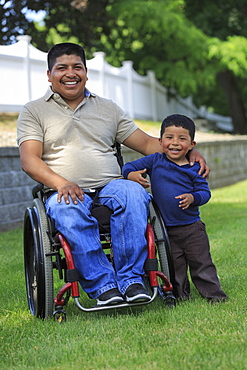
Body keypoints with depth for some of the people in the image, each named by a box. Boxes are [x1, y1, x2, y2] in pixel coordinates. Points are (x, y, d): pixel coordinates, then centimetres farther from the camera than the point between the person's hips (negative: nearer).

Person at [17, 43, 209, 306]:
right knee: (68, 210, -38)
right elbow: (29, 160, -1)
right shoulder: (34, 111, 13)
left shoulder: (107, 108, 22)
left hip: (110, 186, 2)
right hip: (65, 192, -2)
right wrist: (61, 183, -20)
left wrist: (188, 153, 4)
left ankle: (130, 279, -30)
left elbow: (146, 143, 20)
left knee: (133, 193, -32)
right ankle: (102, 285, -32)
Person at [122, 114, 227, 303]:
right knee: (174, 266, 7)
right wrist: (132, 175, -22)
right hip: (165, 228, 1)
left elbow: (205, 191, 0)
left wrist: (192, 198, -21)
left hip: (192, 226, 0)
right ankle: (179, 296, 21)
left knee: (202, 262, 8)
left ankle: (213, 293, 20)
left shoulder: (193, 168, -1)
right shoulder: (154, 161, 0)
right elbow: (128, 167, 1)